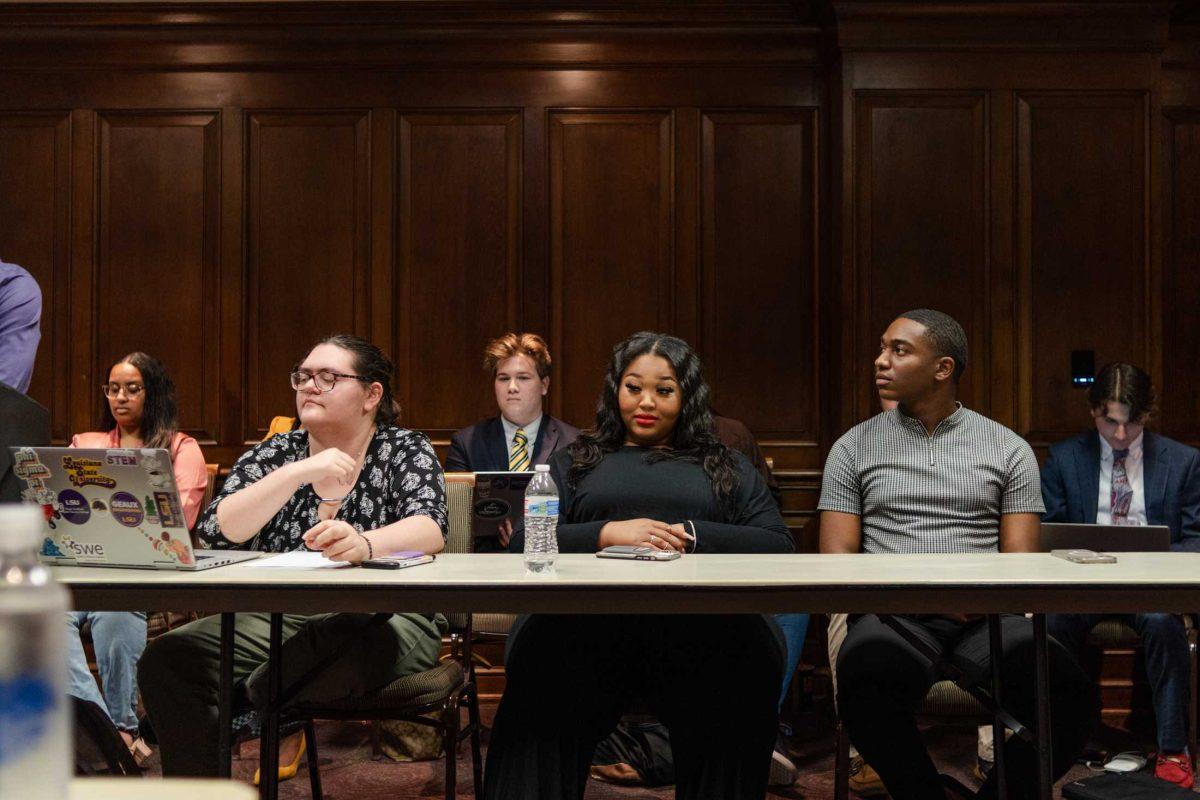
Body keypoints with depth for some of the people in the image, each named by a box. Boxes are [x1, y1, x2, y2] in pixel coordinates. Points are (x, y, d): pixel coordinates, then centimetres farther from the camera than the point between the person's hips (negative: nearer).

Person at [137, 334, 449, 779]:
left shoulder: (405, 451, 4)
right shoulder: (274, 454, 11)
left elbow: (429, 529, -15)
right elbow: (216, 532, -5)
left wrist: (363, 543, -38)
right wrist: (301, 471, -17)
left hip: (382, 620, -3)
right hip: (274, 620, 3)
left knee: (343, 645, -38)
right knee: (166, 659, -22)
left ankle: (273, 709, -5)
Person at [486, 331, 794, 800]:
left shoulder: (725, 467, 30)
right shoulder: (572, 463, 30)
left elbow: (778, 545, 14)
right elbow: (523, 546, 13)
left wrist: (694, 536, -1)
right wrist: (609, 534, -3)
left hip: (699, 618, 0)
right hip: (588, 616, 0)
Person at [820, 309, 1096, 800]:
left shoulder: (1008, 449, 13)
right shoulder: (854, 447, 12)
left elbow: (1021, 563, 8)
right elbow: (836, 561, 5)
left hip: (986, 617, 1)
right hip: (893, 614, -1)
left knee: (1069, 694, -29)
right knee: (867, 683, -36)